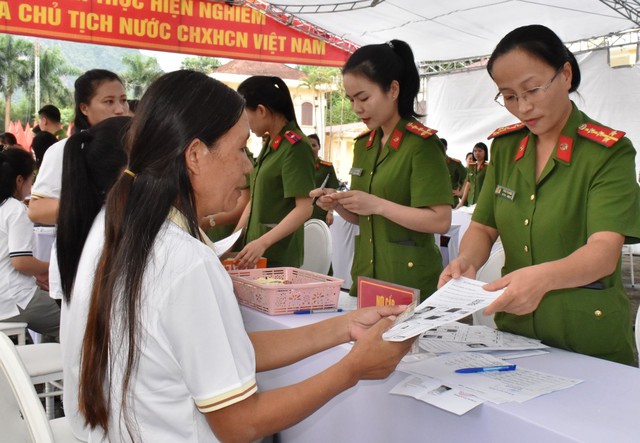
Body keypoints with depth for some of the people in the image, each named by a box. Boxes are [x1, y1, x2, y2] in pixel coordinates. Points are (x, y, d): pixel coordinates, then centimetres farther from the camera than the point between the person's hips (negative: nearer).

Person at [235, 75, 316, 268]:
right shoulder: (269, 143, 11)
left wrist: (263, 242, -28)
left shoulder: (295, 146, -14)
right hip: (257, 251, 8)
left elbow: (304, 208, -20)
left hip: (278, 257, -7)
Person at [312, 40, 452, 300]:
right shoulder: (363, 145, 9)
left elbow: (440, 221, -17)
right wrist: (338, 204, -4)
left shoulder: (422, 144, -12)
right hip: (366, 273, 6)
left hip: (410, 280, -6)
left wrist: (378, 204, -21)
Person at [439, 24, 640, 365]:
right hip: (514, 329, 4)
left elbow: (604, 251, -22)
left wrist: (544, 277, -42)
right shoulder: (505, 146, 3)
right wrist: (466, 261, -18)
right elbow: (483, 227, 4)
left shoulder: (609, 153, -11)